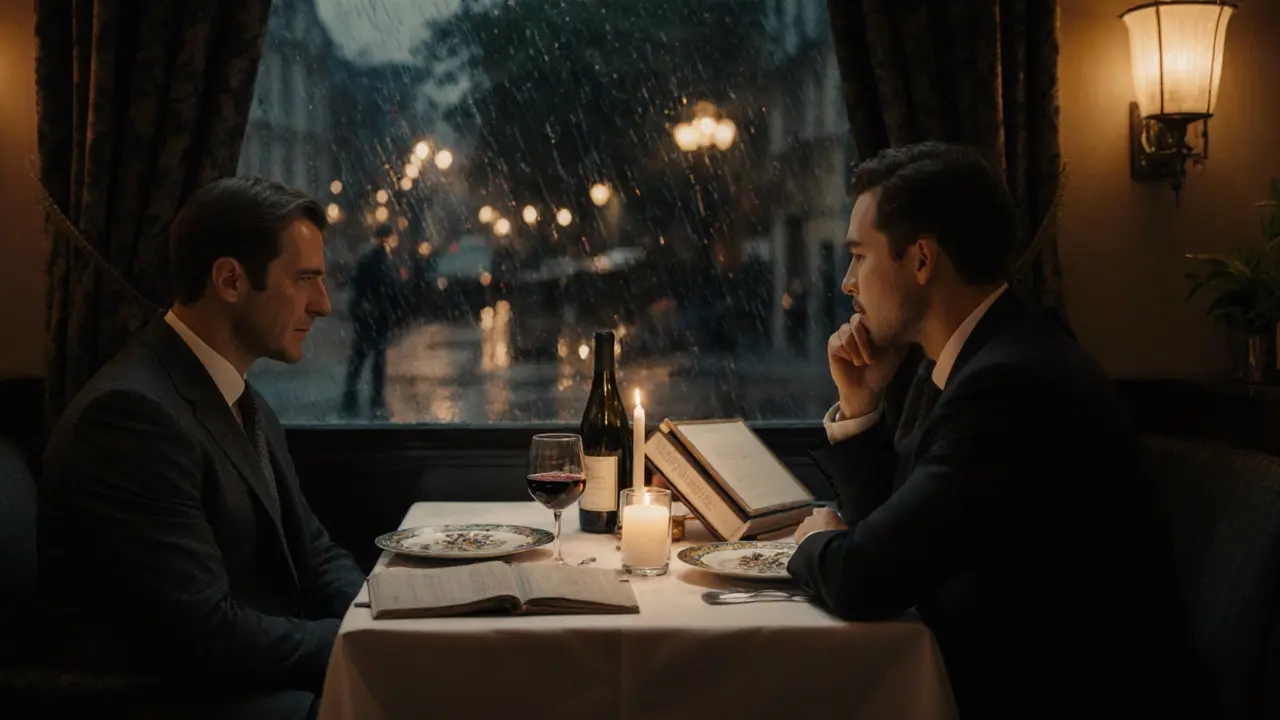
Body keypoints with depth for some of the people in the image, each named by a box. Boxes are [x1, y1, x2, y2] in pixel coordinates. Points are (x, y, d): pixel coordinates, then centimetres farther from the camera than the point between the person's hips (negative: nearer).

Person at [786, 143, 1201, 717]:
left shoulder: (1013, 384, -26)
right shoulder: (958, 356, 3)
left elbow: (861, 581, -26)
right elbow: (882, 518, 10)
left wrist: (816, 544, -5)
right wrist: (860, 404, -4)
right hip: (994, 659, 7)